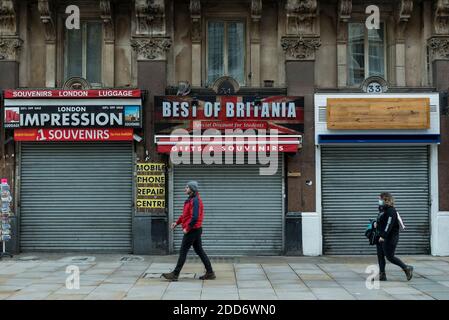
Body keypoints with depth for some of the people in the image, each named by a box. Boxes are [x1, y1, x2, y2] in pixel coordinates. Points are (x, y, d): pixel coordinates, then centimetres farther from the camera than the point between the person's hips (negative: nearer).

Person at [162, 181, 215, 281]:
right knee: (199, 251, 12)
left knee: (183, 252, -3)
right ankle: (210, 273, 15)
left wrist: (187, 228, -19)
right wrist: (177, 222, 12)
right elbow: (185, 214, 22)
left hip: (192, 230, -10)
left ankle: (175, 274, 3)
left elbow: (195, 217, -25)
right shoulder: (191, 199, 15)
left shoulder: (195, 200, -18)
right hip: (196, 230, 10)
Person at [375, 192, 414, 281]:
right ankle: (382, 275, 13)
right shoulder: (382, 209, 15)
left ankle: (407, 268, 7)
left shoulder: (391, 210, -15)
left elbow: (389, 224, -23)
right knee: (380, 256, 7)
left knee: (389, 256, -6)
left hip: (390, 237, -10)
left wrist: (383, 236, -28)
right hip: (382, 237, 10)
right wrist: (376, 223, 6)